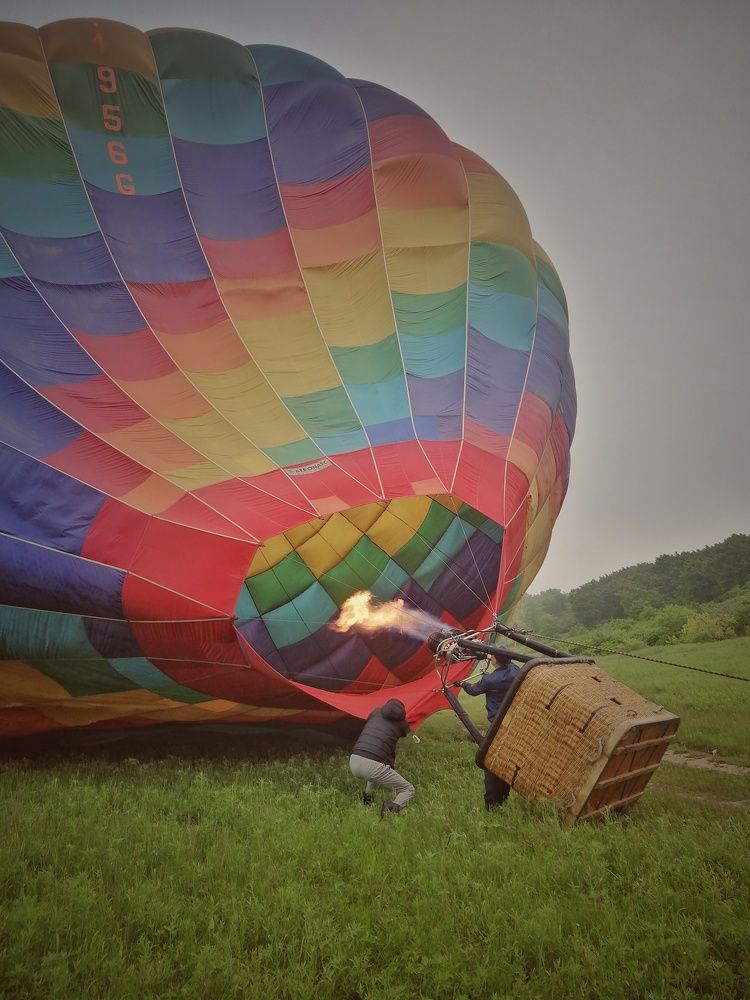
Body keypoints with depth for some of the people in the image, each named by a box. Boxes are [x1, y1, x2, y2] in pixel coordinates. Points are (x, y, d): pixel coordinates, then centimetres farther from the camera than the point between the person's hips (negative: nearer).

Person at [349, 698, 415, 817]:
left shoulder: (375, 713, 18)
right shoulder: (401, 723, 11)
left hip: (354, 762, 5)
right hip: (374, 766, -5)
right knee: (408, 789, 13)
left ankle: (367, 794, 16)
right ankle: (392, 807, -15)